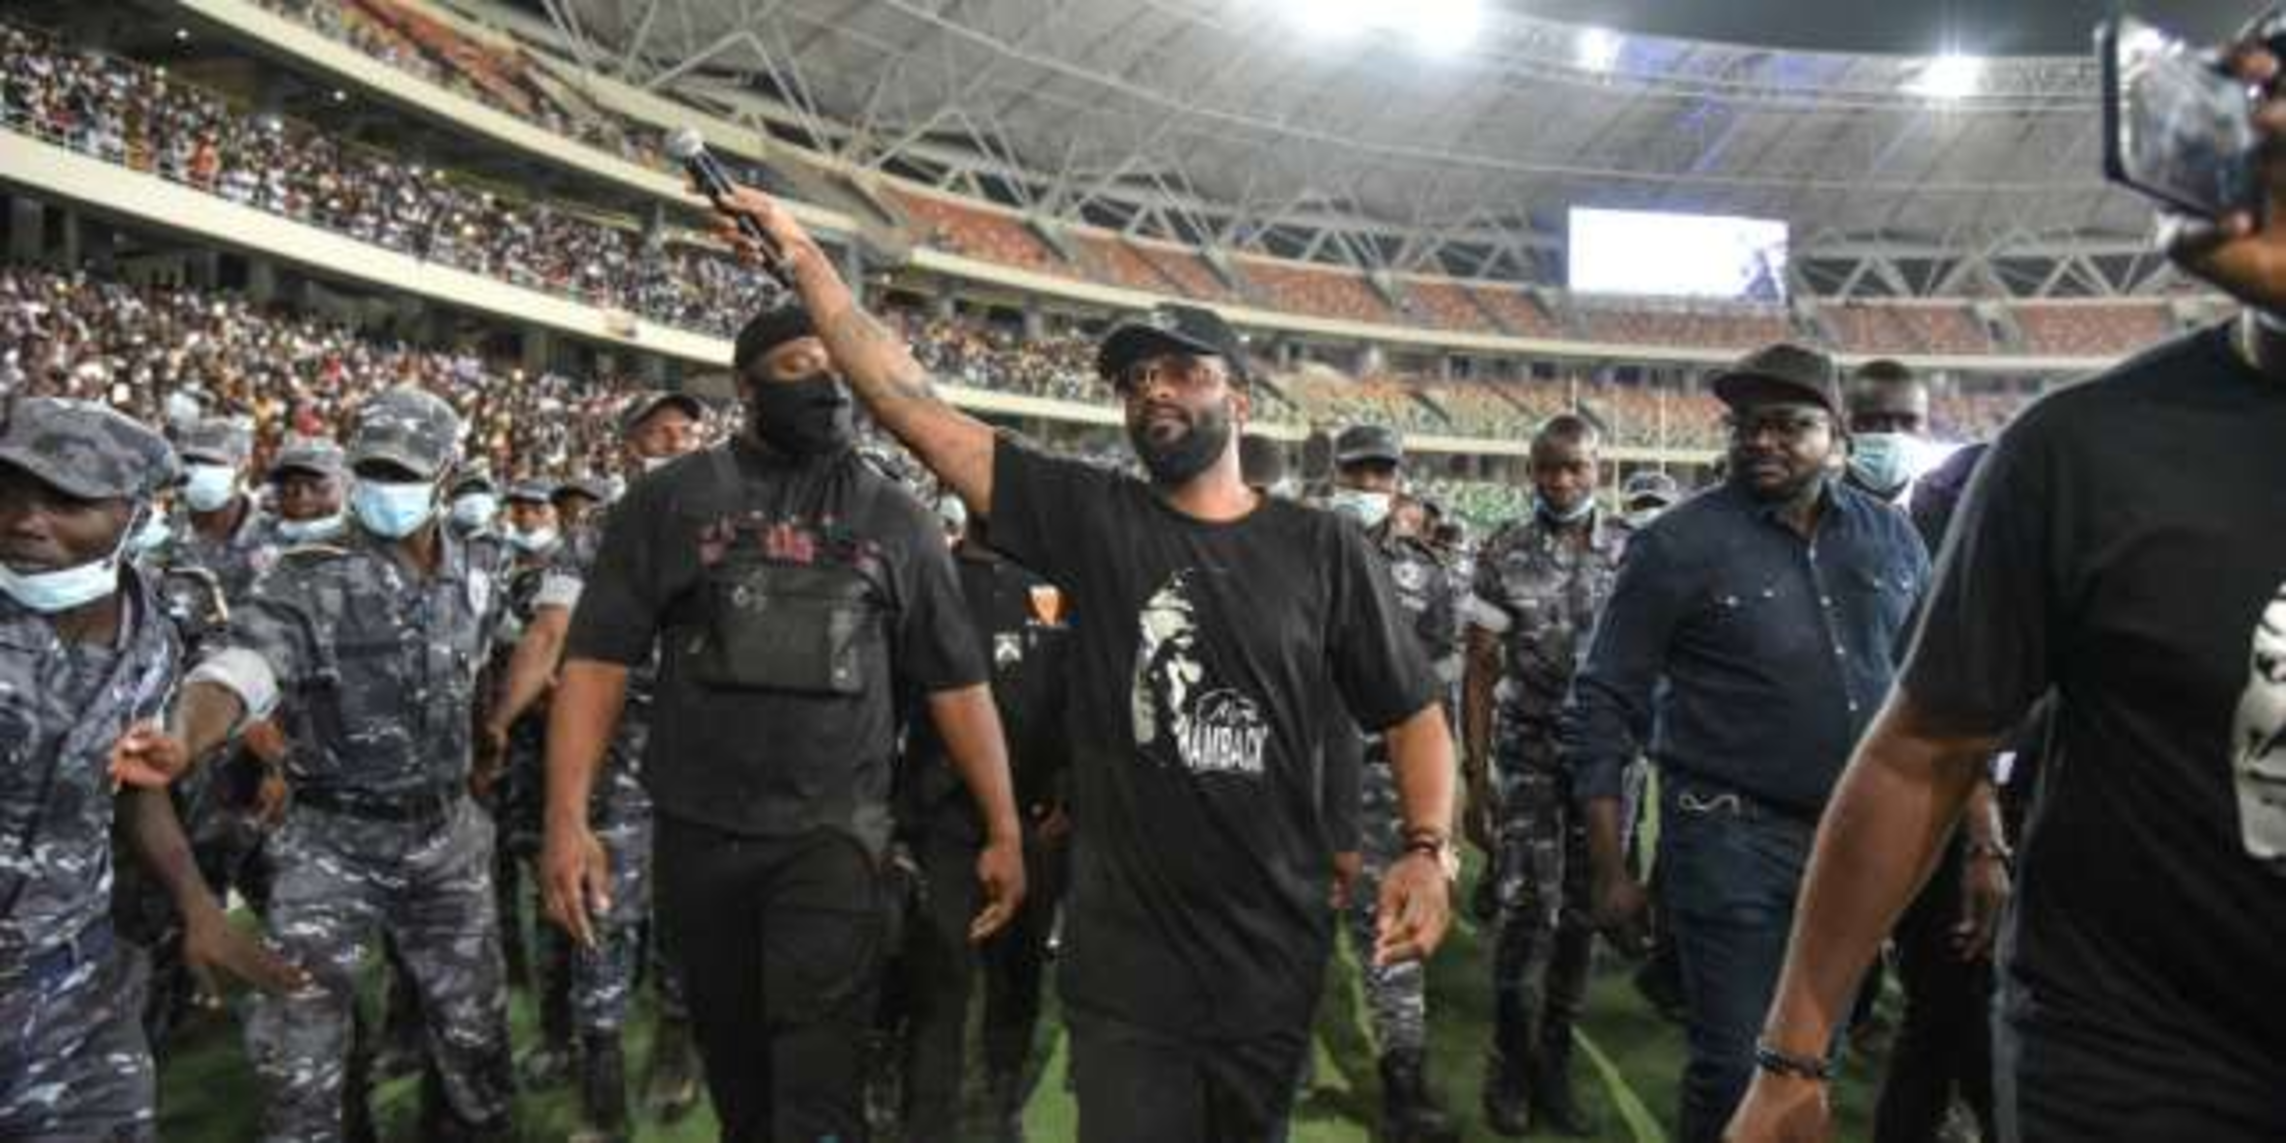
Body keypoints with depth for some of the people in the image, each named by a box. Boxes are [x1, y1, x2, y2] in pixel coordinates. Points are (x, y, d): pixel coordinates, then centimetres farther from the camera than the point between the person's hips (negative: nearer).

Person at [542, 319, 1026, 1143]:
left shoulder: (896, 519, 3)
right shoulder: (670, 500, 1)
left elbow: (956, 682, 3)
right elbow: (598, 660, -2)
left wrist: (1003, 829, 0)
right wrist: (568, 818, -11)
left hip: (835, 833, -1)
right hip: (698, 834, 1)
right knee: (734, 1065, 17)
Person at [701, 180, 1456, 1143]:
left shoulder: (1323, 548, -1)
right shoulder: (1091, 519, -3)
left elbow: (1412, 712, 6)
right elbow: (914, 408, -6)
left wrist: (1429, 850, -9)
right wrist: (804, 258, -8)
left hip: (1272, 957, 1)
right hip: (1126, 960, -1)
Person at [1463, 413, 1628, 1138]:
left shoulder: (1635, 552, 2)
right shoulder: (1503, 557, -2)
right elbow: (1480, 670, -1)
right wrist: (1474, 777, -5)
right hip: (1526, 757, -2)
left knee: (1582, 914, 8)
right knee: (1525, 909, -5)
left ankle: (1554, 1062, 23)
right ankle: (1511, 1064, 14)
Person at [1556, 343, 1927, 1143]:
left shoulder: (1891, 537, 5)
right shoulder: (1680, 544, -10)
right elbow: (1603, 710, -8)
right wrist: (1611, 871, -10)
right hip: (1734, 842, -5)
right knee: (1736, 1070, 3)